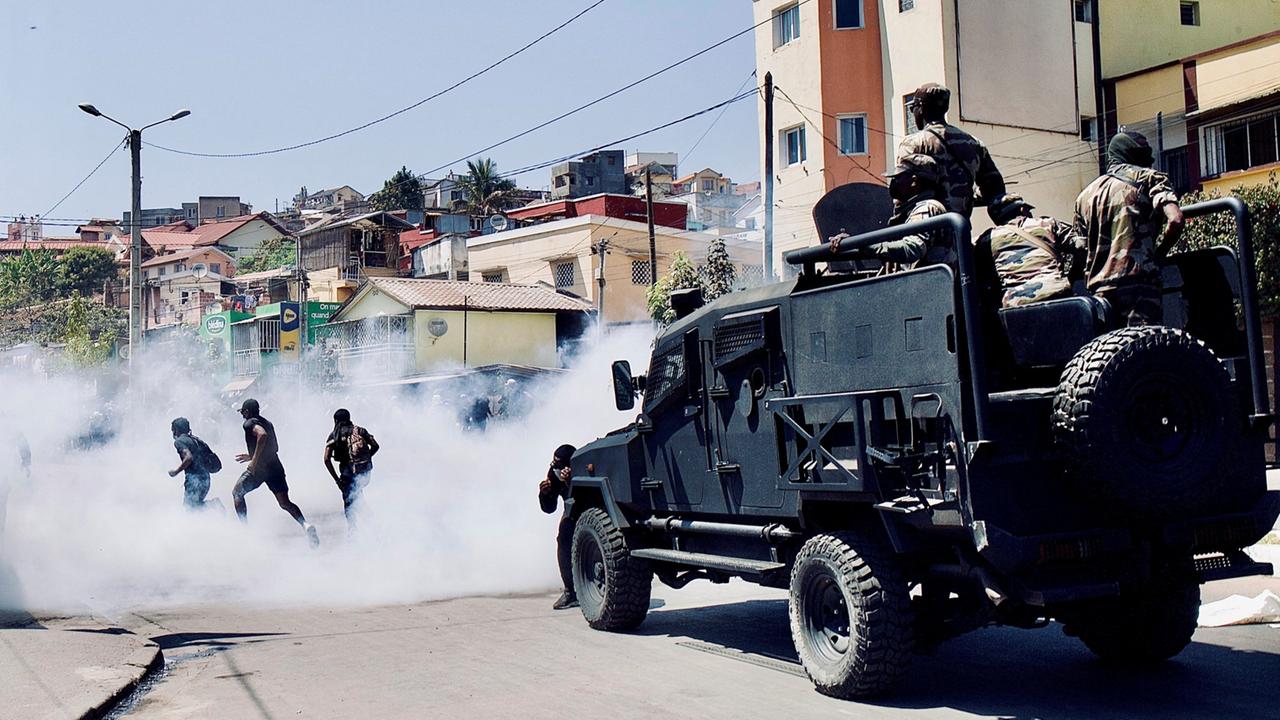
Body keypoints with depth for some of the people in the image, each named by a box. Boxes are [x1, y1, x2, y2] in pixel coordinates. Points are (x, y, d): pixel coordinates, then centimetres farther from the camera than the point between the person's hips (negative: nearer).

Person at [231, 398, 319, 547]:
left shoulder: (250, 423, -4)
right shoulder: (268, 423, 21)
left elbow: (262, 435, -26)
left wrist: (254, 460, -23)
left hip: (259, 468, -7)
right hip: (275, 466, 7)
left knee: (237, 493, 15)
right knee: (285, 503, 2)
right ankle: (306, 525, -21)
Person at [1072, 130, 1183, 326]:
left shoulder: (1086, 194, 22)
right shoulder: (1149, 178, 8)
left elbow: (1081, 249, 18)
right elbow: (1175, 221, -7)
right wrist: (1157, 255, 6)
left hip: (1098, 289, 5)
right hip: (1138, 281, -5)